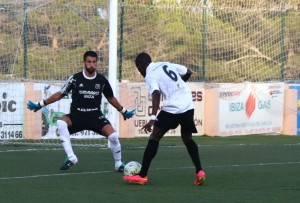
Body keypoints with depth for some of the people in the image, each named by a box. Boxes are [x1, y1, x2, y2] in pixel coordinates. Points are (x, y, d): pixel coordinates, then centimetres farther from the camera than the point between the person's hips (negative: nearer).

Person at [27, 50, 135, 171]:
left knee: (113, 136, -21)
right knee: (61, 123, -34)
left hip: (95, 116, 1)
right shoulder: (75, 79, -4)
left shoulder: (102, 80, 2)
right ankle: (71, 157, -30)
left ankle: (118, 164, 6)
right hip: (77, 116, -1)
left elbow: (111, 98, 19)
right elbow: (60, 94, 6)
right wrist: (40, 105, 4)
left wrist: (124, 111, 23)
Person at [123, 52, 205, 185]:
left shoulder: (150, 76, -2)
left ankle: (142, 176, -1)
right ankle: (199, 172, 8)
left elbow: (156, 95, -19)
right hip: (188, 105, 6)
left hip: (172, 108, -6)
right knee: (187, 138, 22)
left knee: (154, 137, 2)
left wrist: (153, 118, -28)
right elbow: (188, 72, 23)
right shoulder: (167, 65, 18)